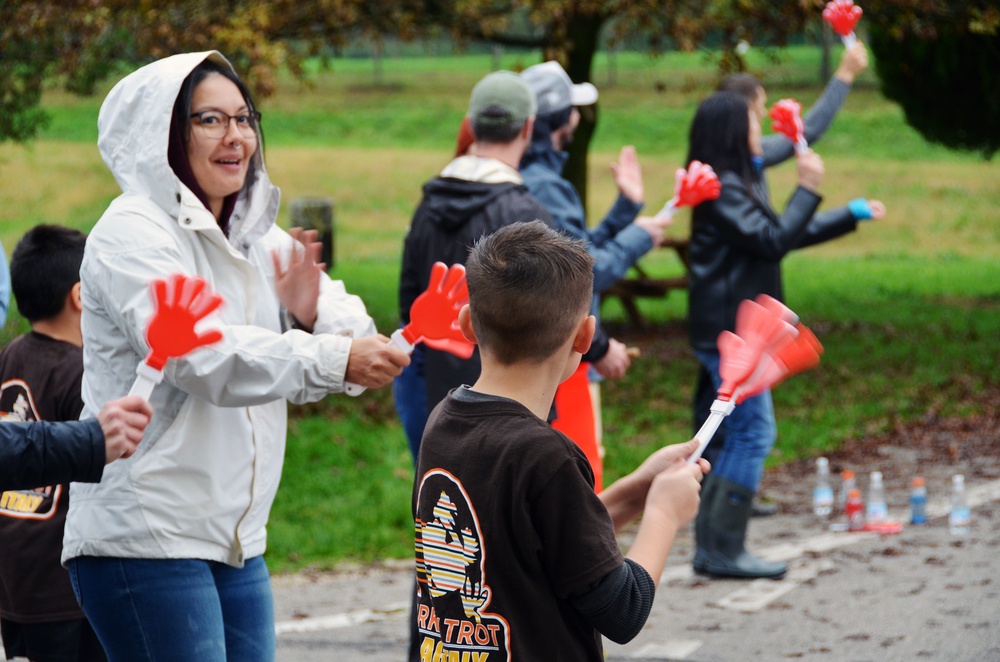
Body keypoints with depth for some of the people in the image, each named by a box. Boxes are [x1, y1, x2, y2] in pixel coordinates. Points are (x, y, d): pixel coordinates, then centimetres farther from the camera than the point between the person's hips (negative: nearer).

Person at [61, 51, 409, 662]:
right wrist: (333, 359, -30)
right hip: (146, 537, -8)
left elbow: (354, 335, 10)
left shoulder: (259, 239, 16)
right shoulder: (133, 234, -10)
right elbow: (200, 357, -23)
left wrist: (313, 317, -13)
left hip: (238, 542, 8)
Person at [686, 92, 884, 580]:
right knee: (753, 434, -9)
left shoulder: (738, 186, 17)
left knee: (741, 436, 13)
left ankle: (711, 546, 16)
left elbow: (788, 233, 26)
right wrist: (808, 189, -16)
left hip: (738, 329, 11)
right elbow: (774, 241, -21)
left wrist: (852, 215, 26)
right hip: (731, 331, -11)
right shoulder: (724, 190, -16)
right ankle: (724, 551, -8)